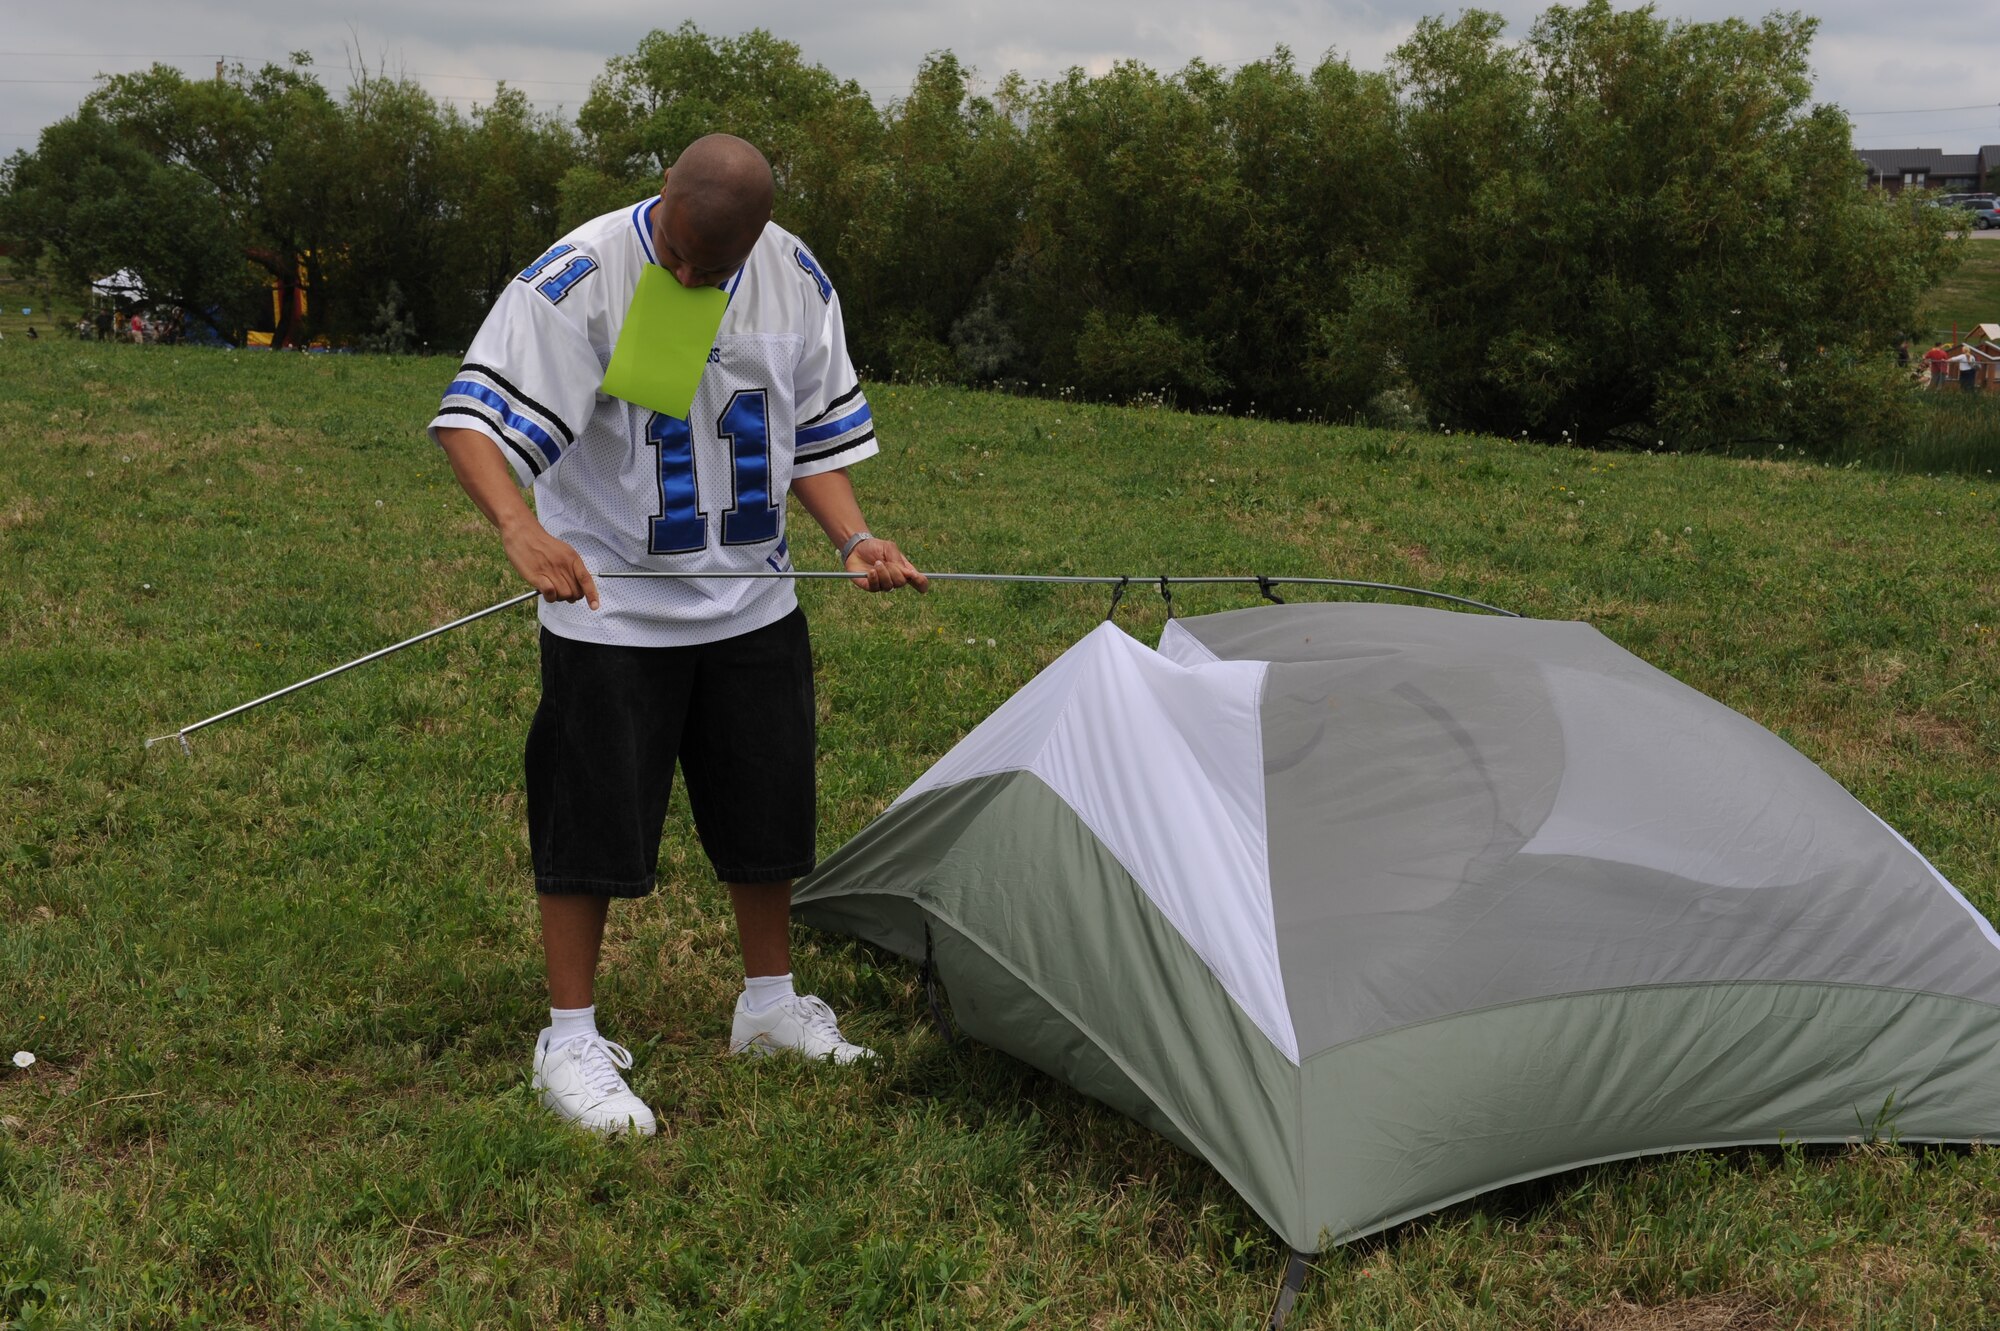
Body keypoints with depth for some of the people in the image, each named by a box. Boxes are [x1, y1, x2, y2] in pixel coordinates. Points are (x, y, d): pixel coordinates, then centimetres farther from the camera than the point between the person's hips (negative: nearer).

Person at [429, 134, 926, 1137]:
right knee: (594, 821, -1)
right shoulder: (579, 278, -19)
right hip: (612, 610, -5)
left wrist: (854, 539, -6)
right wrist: (520, 528, -42)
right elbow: (472, 416, -24)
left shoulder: (796, 280, -3)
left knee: (767, 808, 15)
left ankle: (770, 1001, 35)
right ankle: (570, 1039, 14)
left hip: (754, 603, 5)